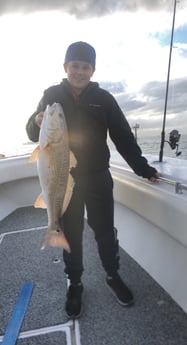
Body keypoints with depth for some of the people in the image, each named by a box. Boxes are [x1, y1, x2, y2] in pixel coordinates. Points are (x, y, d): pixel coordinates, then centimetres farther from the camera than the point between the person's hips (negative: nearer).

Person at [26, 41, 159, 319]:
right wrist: (37, 123, -21)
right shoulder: (52, 96, 2)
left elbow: (123, 137, 1)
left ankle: (113, 276, 35)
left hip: (98, 178, 0)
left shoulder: (103, 98, 0)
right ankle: (74, 283, 32)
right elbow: (33, 134, 3)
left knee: (105, 230, 10)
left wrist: (143, 169, -2)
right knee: (71, 234, 11)